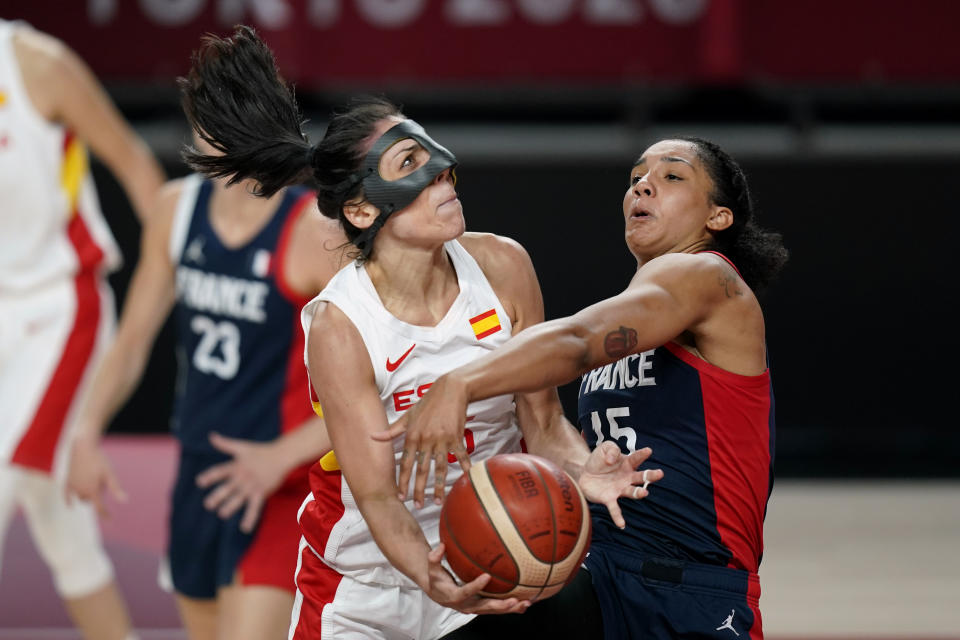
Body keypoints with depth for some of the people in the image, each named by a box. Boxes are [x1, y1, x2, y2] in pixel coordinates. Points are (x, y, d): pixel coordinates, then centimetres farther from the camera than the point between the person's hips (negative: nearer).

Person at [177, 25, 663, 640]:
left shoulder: (503, 267, -12)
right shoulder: (338, 327, -23)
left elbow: (542, 419, -4)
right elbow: (377, 496, -24)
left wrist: (580, 468, -26)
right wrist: (431, 579, -42)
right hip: (369, 582, -3)